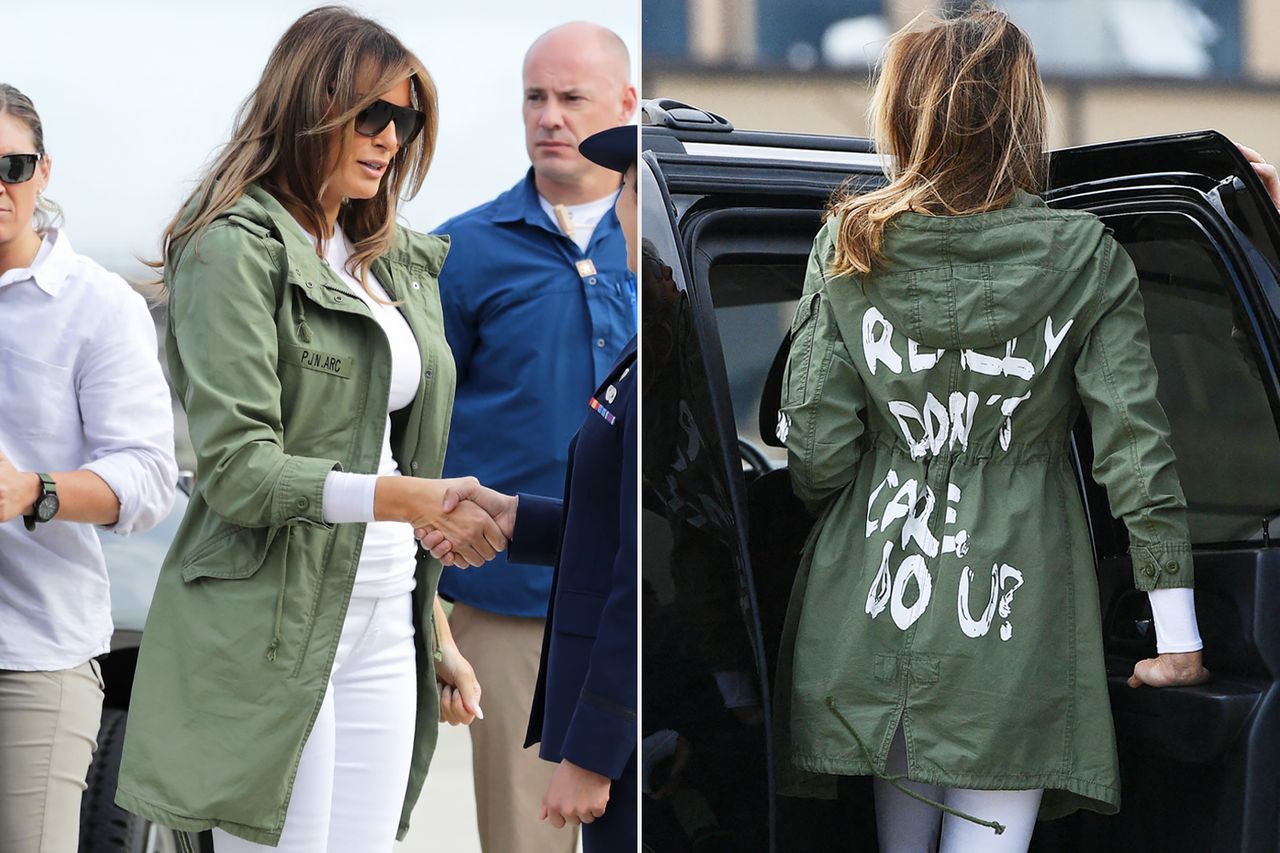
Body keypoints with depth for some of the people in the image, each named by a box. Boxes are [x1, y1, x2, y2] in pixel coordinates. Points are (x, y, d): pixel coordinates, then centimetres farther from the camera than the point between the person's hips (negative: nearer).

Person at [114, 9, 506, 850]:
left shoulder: (399, 265, 17)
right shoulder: (236, 250, -6)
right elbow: (238, 468, -16)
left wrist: (437, 631, 20)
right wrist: (399, 497, -28)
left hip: (384, 622, 7)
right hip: (276, 627, -7)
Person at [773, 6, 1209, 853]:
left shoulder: (848, 248, -1)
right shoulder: (1085, 258, -5)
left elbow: (816, 449, -2)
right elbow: (1136, 445, -7)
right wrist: (1176, 637, -2)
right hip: (1017, 618, -2)